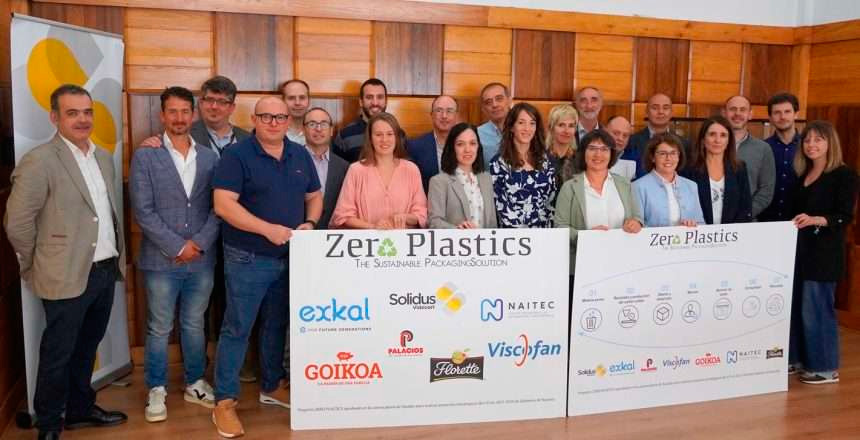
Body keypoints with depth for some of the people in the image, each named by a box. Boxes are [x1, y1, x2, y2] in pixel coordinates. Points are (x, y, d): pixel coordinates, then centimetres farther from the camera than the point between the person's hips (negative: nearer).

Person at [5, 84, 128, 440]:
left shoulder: (103, 157, 10)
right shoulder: (39, 161, -14)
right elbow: (16, 223, -12)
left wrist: (117, 258, 13)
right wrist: (39, 267, -3)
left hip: (105, 271, 7)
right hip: (67, 277, -7)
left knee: (86, 348, 21)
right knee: (57, 355, 8)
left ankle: (80, 409, 38)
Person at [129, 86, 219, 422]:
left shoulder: (210, 157, 6)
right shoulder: (145, 156, -2)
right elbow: (143, 211, -9)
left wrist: (199, 243, -11)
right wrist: (178, 246, -13)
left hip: (202, 260, 3)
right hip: (161, 260, -2)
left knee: (194, 326, 15)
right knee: (159, 329, 9)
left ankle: (195, 384, 30)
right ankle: (156, 390, 24)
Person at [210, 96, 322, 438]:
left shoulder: (300, 155, 8)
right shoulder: (237, 155, -10)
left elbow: (314, 196, 15)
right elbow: (223, 205, -18)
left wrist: (309, 224, -6)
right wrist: (268, 229, -24)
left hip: (291, 257, 6)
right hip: (247, 259, -5)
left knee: (278, 324, 17)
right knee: (237, 328, 0)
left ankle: (272, 386, 33)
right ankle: (224, 401, 11)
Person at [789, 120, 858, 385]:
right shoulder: (802, 175, 14)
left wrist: (814, 220, -29)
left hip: (824, 253, -7)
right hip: (798, 249, 7)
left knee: (817, 309, -4)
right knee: (794, 307, 10)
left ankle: (826, 367, 9)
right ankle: (797, 358, 22)